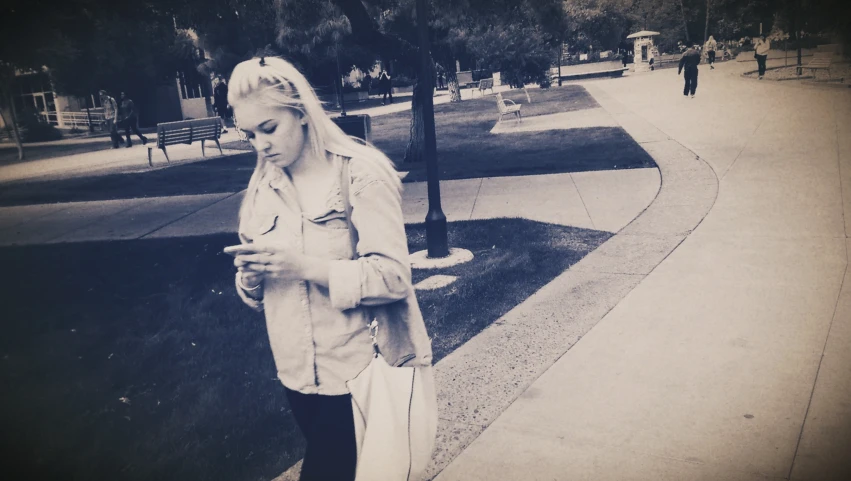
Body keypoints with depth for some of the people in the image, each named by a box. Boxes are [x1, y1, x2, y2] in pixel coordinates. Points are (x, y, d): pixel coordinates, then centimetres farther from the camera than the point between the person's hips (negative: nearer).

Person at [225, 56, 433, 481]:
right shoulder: (263, 188, 5)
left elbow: (392, 276, -20)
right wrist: (251, 275, -13)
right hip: (298, 372, 6)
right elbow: (254, 288, 10)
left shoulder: (360, 173, -14)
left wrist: (304, 265, -28)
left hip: (361, 368, -6)